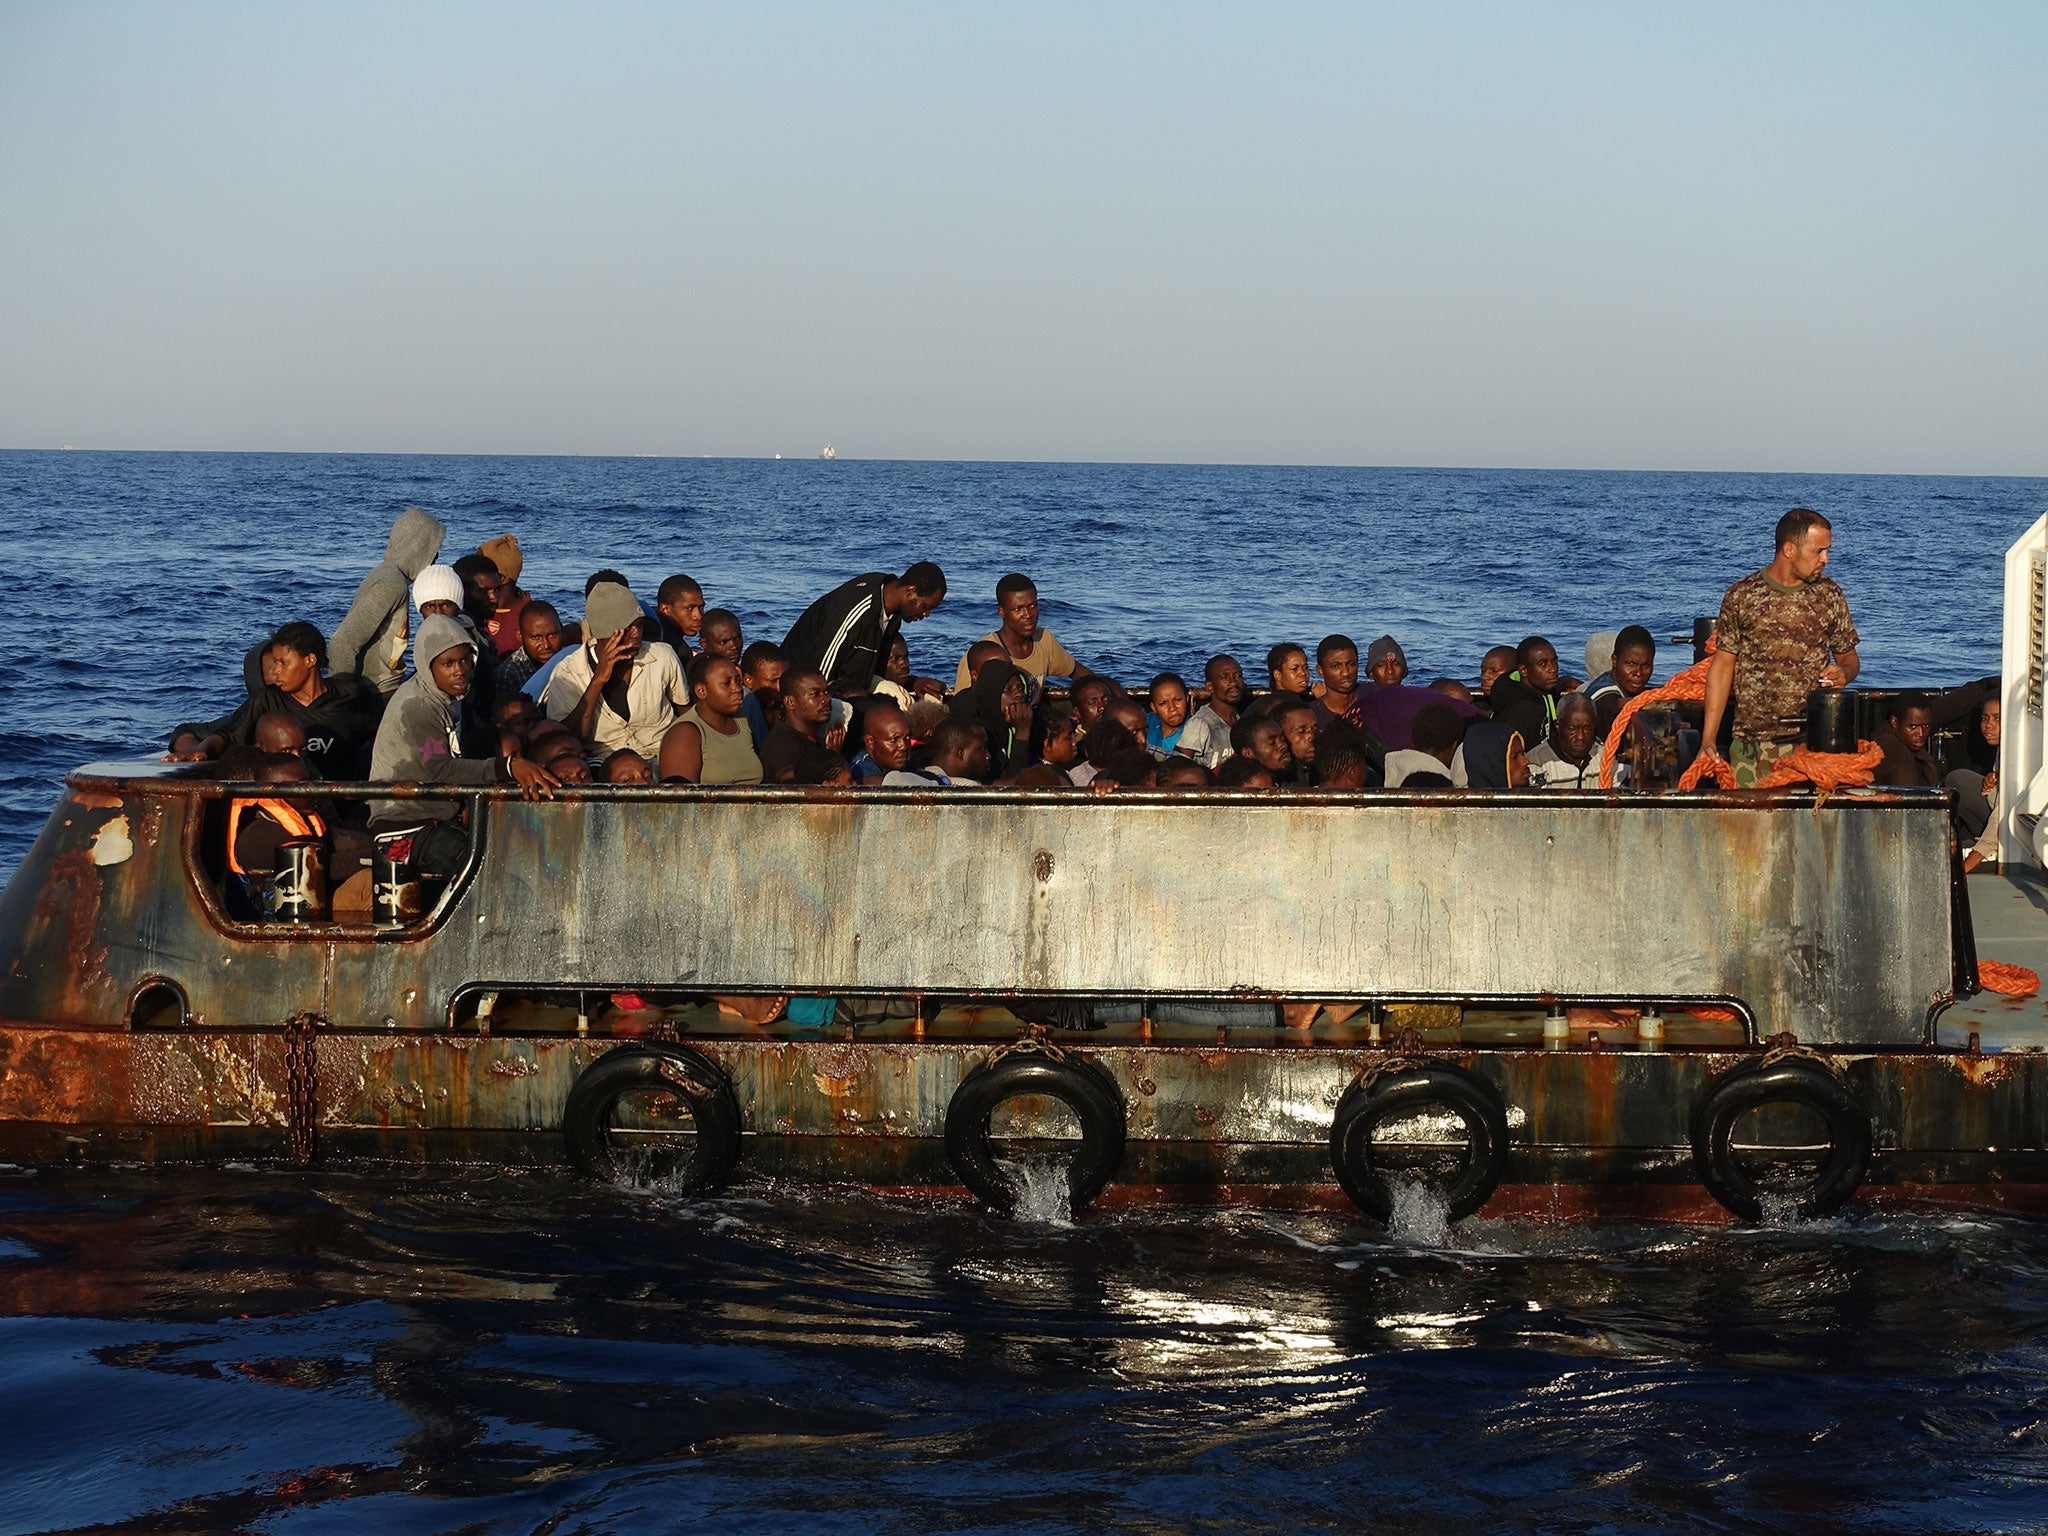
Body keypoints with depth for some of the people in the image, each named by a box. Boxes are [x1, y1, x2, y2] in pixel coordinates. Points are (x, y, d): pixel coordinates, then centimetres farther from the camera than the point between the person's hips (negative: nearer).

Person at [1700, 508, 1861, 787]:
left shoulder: (1829, 595, 8)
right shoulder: (1741, 596, 1)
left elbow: (1849, 657, 18)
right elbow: (1722, 667, 3)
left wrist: (1844, 672, -8)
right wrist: (1708, 740, -2)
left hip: (1814, 742, 1)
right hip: (1753, 742, -1)